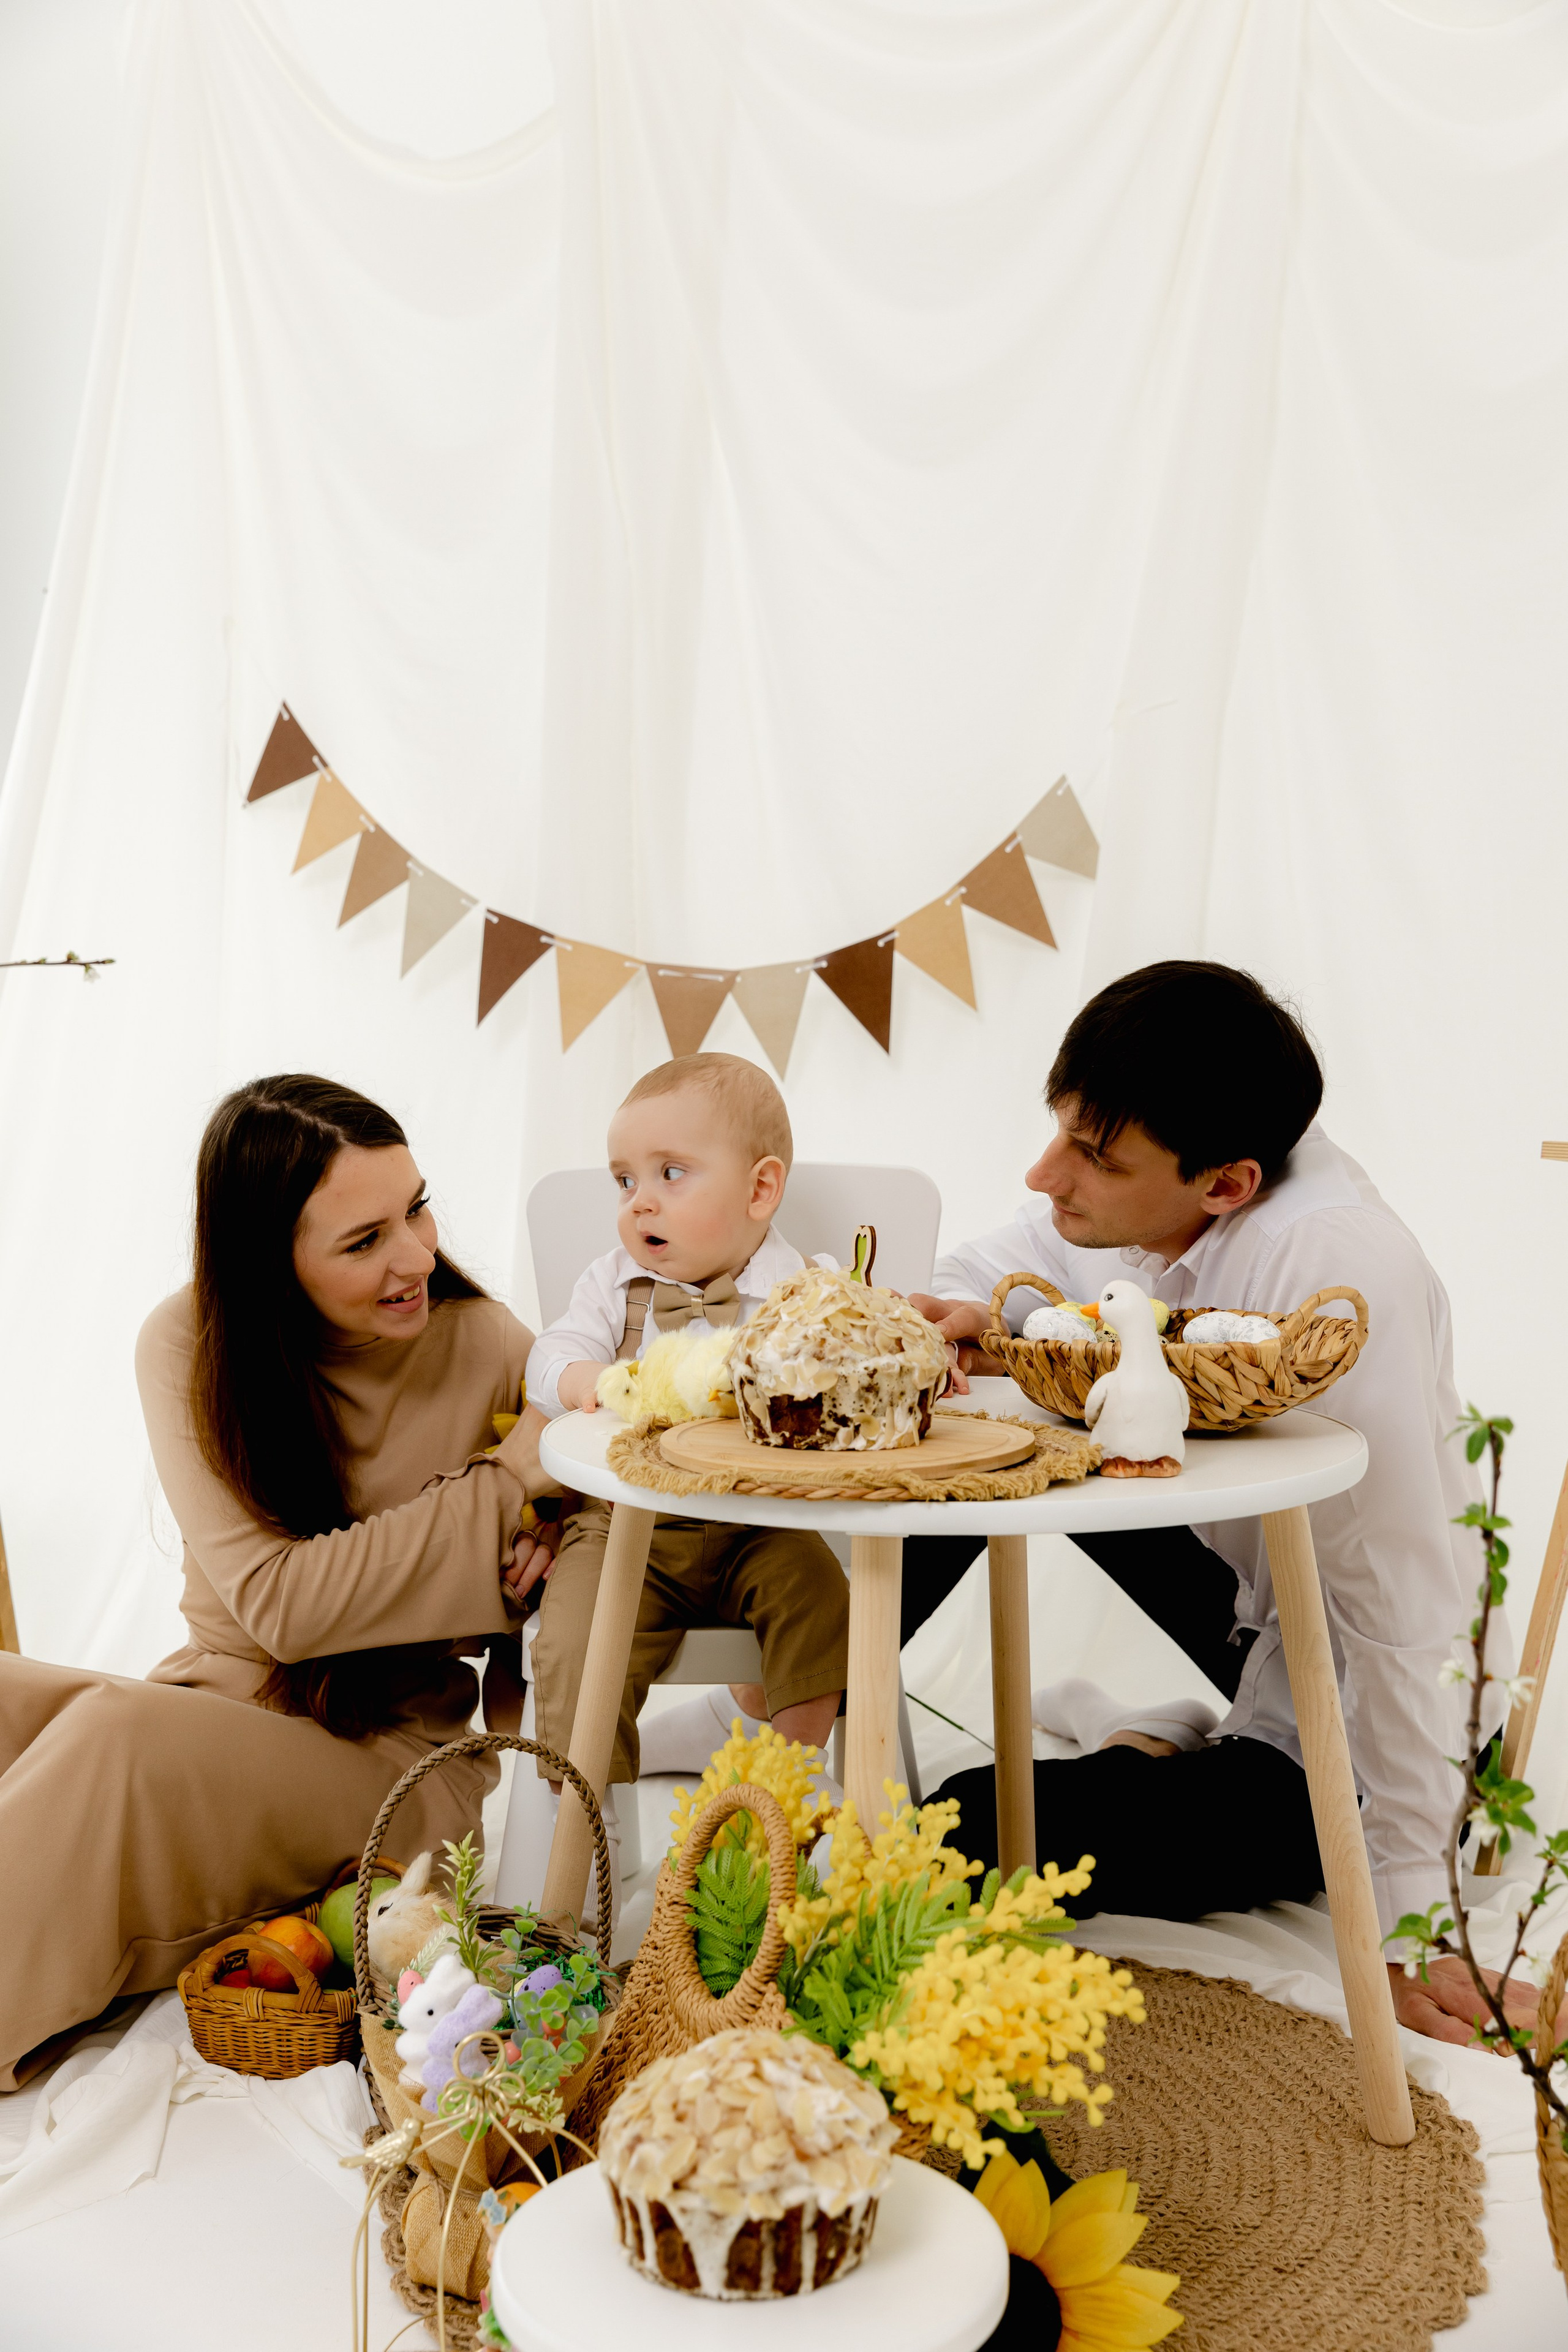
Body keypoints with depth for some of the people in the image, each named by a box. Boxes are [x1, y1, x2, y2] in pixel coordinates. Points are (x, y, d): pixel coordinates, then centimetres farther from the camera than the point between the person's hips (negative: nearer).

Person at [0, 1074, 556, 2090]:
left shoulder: (486, 1347, -10)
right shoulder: (189, 1346, -8)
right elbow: (279, 1602, -15)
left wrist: (547, 1555, -19)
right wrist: (500, 1484, -20)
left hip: (392, 1751, -2)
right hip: (215, 1699, 3)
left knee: (114, 1731, -30)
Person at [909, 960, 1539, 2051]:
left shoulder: (1331, 1263, -35)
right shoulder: (1129, 1195, -13)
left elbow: (1402, 1605, -32)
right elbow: (987, 1268, 4)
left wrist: (1411, 1922, -26)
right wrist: (971, 1321, -22)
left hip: (1347, 1733, -7)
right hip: (1254, 1600, 7)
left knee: (973, 1836, -14)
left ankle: (1171, 1758, 14)